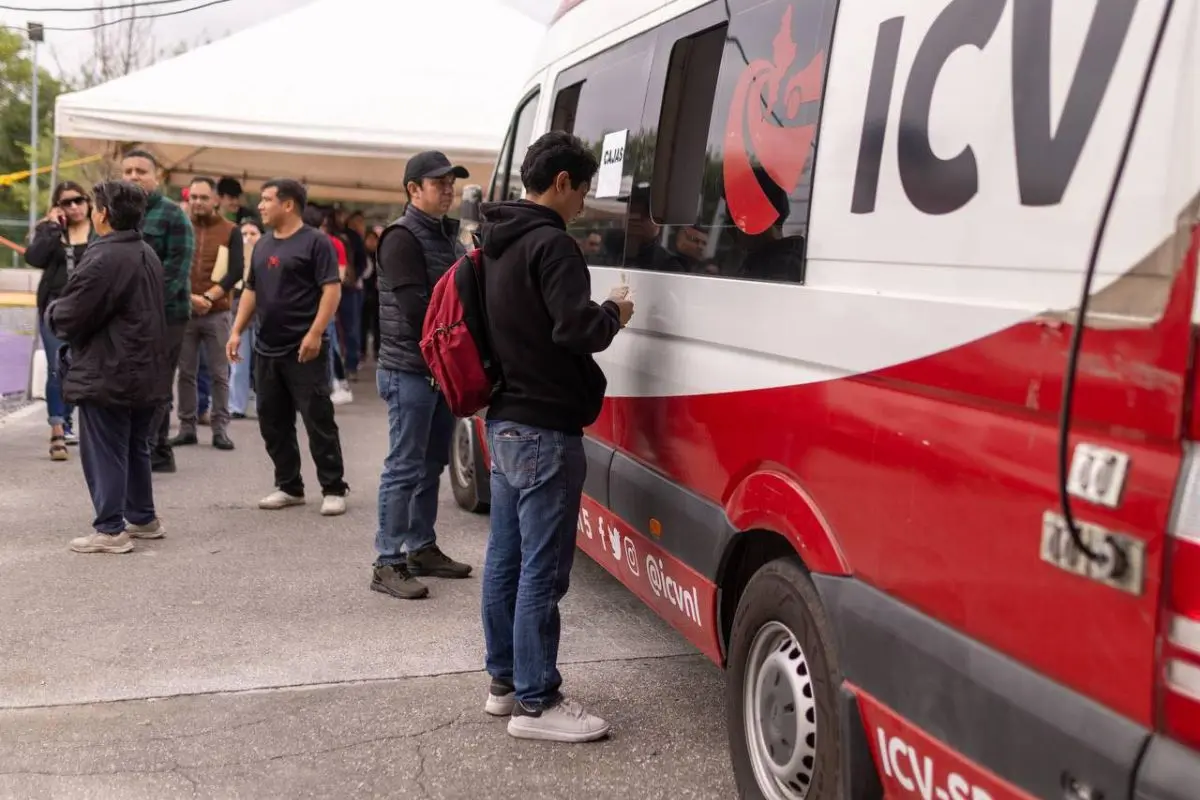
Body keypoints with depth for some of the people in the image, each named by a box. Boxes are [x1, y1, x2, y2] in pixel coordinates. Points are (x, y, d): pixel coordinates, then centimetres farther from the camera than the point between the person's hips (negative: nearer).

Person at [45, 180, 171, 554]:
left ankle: (110, 530, 3)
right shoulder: (148, 255, 10)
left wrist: (51, 312, 6)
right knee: (135, 447, 19)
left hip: (106, 374, -9)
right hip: (145, 371, 9)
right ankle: (143, 519, 27)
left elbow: (68, 318, -18)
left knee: (104, 453, -1)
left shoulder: (102, 258, -20)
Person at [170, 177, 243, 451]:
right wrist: (188, 297, -12)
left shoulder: (231, 231, 4)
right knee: (185, 373, 5)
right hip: (183, 311, 1)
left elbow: (236, 271, -4)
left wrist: (208, 297, -14)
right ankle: (187, 427, 11)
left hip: (217, 313, -1)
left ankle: (220, 428, 5)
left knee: (219, 374, 1)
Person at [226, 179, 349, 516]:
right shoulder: (263, 245, 16)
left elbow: (331, 289, -13)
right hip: (267, 349, 8)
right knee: (273, 423, 10)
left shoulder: (314, 241, -7)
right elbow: (251, 291, 21)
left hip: (304, 350, -8)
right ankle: (288, 487, 21)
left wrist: (315, 333, -21)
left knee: (318, 421, -4)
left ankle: (334, 489, 3)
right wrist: (237, 330, 11)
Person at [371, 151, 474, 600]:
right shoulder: (403, 238, -11)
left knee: (431, 465, 15)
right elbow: (416, 307, -19)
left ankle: (421, 548, 26)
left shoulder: (446, 236, 17)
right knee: (404, 468, -7)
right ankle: (389, 563, -1)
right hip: (409, 369, -9)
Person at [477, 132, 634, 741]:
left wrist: (598, 312, 14)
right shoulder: (550, 243, -16)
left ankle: (505, 681, 26)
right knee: (542, 569, -4)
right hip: (545, 429, -10)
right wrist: (614, 314, -5)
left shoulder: (496, 243, 15)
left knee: (505, 558, 15)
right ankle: (536, 702, 3)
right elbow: (574, 328, -24)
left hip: (504, 421, 10)